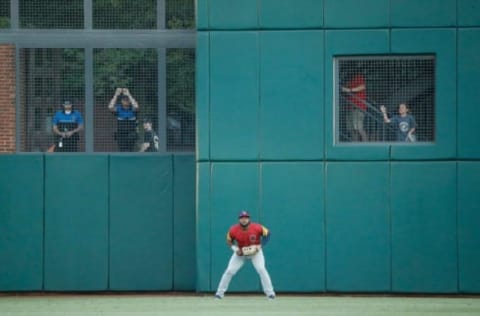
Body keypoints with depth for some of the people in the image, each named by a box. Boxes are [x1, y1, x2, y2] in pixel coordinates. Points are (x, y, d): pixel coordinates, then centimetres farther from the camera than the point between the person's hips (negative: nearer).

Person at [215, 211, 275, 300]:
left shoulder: (257, 228, -25)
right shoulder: (233, 230, -21)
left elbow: (267, 234, -7)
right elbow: (229, 241, -3)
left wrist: (260, 246, -19)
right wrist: (235, 249, -21)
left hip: (255, 252, -1)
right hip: (240, 253, 1)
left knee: (261, 269, -19)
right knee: (229, 271, -9)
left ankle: (270, 293, -9)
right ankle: (220, 293, 2)